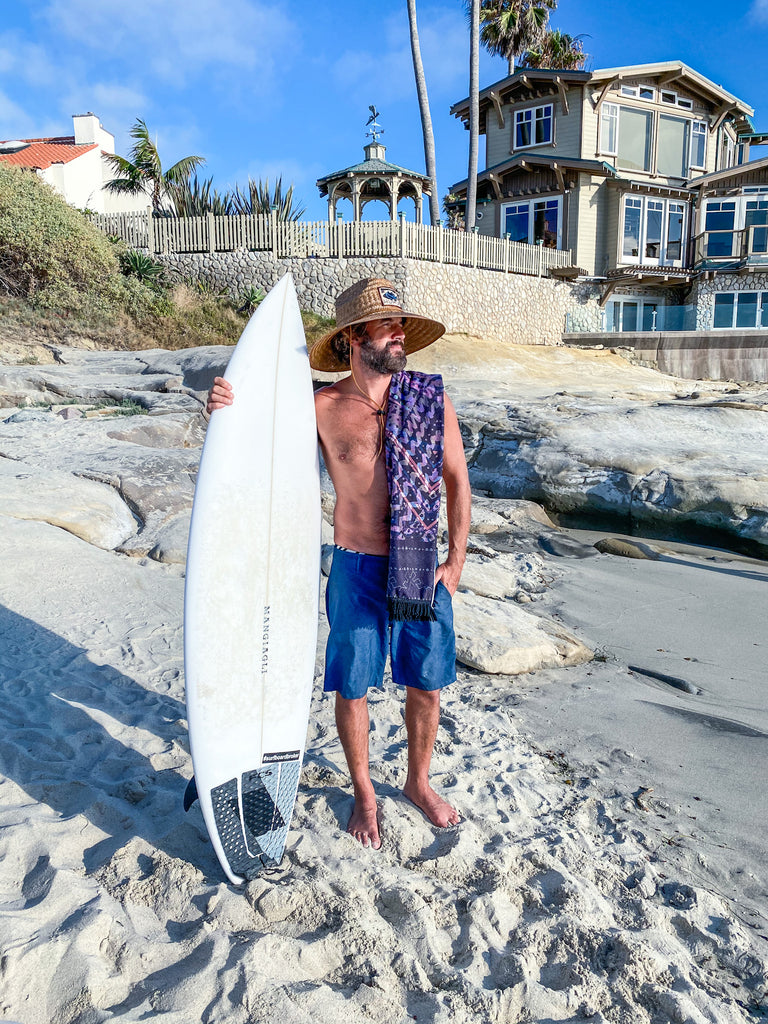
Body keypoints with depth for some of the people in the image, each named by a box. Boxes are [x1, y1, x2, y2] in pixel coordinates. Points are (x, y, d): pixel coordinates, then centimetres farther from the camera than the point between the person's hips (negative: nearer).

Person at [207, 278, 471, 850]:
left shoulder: (432, 399, -2)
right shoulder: (321, 409, -7)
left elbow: (457, 481, 6)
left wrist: (456, 559, 1)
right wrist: (225, 408, -20)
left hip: (423, 568, 2)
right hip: (358, 571, -1)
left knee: (427, 684, 14)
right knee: (353, 688, 11)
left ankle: (419, 782, 41)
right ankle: (364, 792, 37)